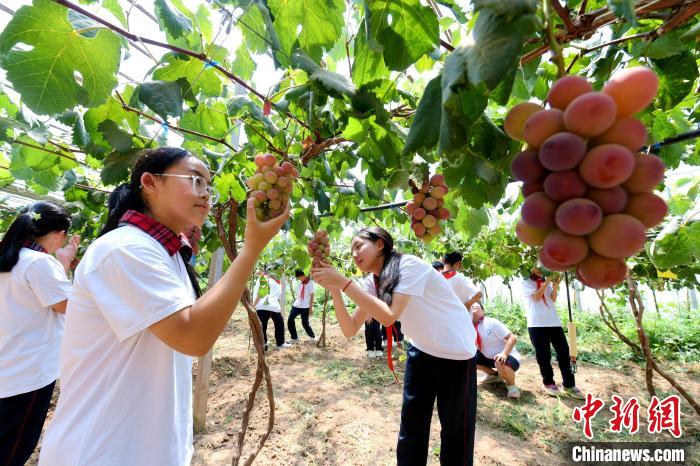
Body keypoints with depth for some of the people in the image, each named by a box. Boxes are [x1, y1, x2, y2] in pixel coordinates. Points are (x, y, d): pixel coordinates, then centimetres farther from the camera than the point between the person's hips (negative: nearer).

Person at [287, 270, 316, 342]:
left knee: (305, 323, 0)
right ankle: (294, 337, 9)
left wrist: (311, 308, -10)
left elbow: (312, 296, -7)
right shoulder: (300, 283, 12)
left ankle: (312, 336, 23)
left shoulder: (310, 282, -6)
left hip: (305, 307, -6)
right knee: (290, 320, -5)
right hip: (296, 305, 6)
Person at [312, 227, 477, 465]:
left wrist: (344, 282, -34)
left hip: (456, 353, -6)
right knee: (411, 422, 13)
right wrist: (333, 289, -21)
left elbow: (389, 316, -36)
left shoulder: (409, 265, -26)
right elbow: (350, 330, -9)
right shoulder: (372, 282, -4)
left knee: (455, 430, 9)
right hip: (421, 350, 6)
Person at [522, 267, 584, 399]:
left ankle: (569, 385, 15)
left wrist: (555, 286, -3)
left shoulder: (546, 281, 18)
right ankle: (548, 383, 17)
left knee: (564, 351, 4)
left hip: (554, 321, 5)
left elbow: (553, 299, 12)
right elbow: (536, 297, -11)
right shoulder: (526, 282, 2)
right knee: (543, 355, 2)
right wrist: (547, 282, -11)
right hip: (537, 324, -5)